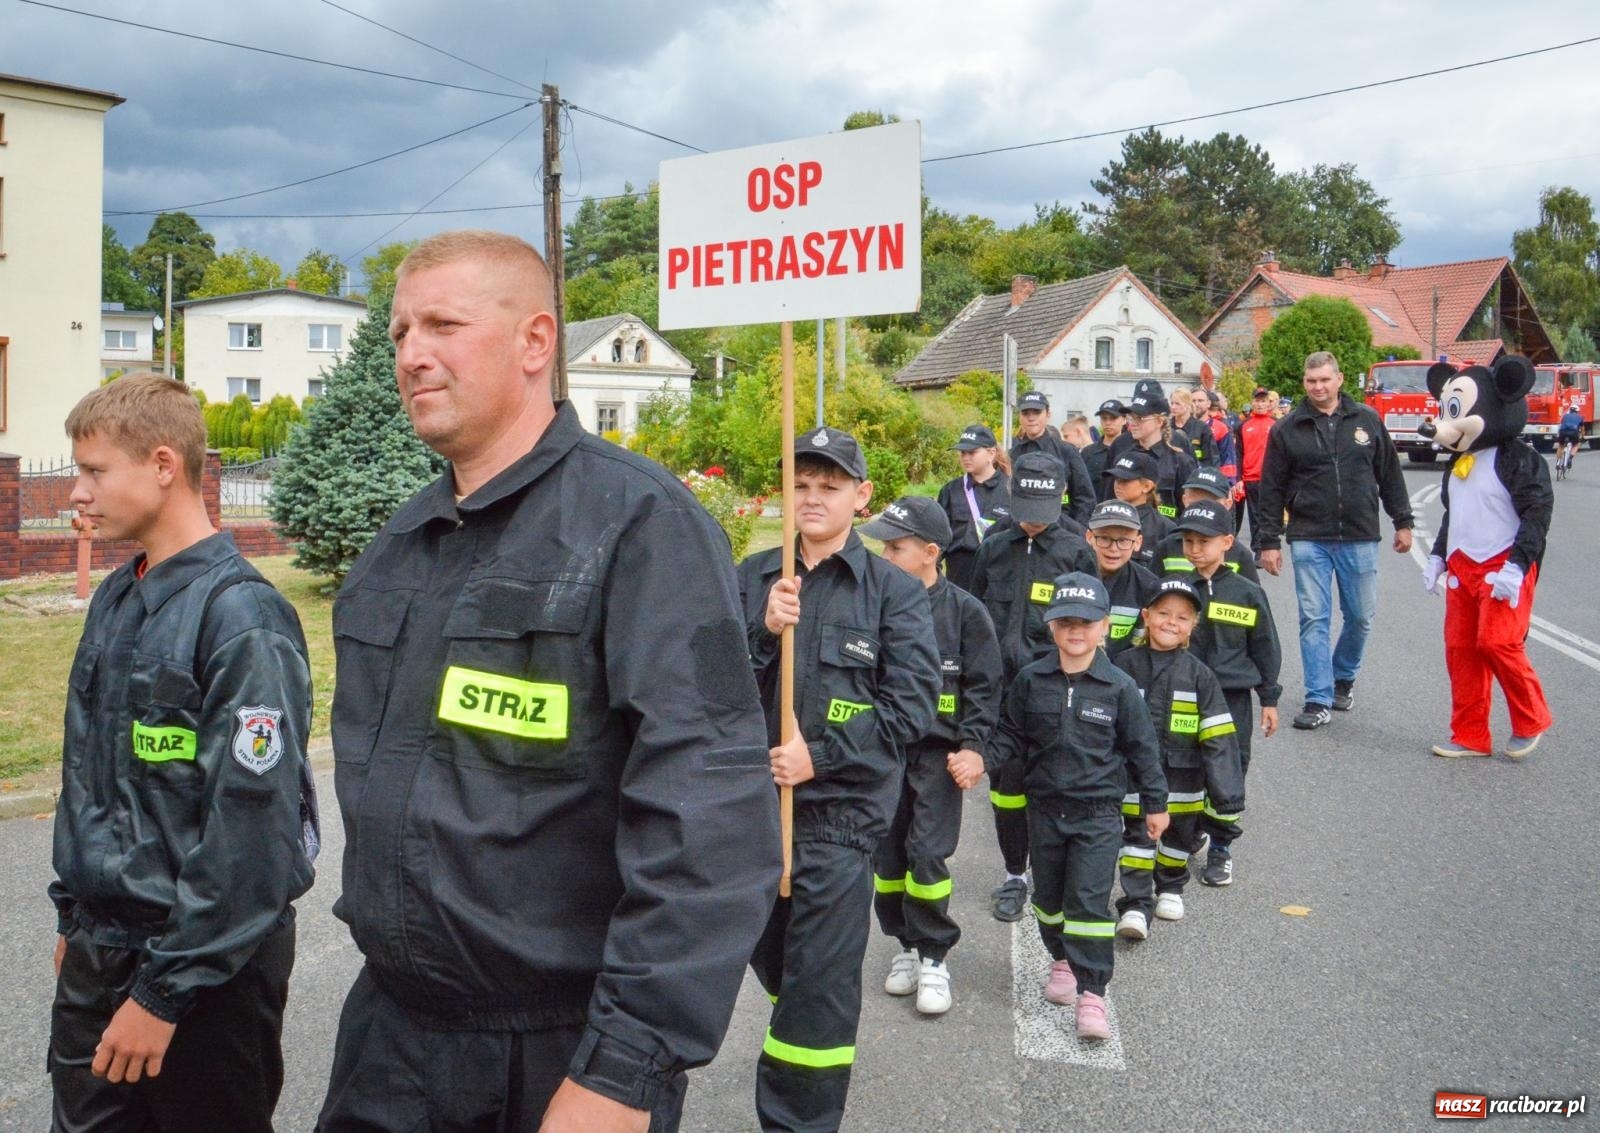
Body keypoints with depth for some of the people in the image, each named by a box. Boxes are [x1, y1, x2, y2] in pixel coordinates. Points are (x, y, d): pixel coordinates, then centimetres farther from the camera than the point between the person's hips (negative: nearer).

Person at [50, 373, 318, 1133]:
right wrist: (73, 914, 16)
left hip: (204, 965, -7)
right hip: (97, 951, 7)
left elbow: (250, 829, -22)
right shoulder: (115, 600, 5)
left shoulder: (242, 620, -20)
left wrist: (166, 990, -19)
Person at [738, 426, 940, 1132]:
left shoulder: (895, 592, -3)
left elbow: (911, 706, -9)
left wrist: (821, 755, -16)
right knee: (770, 958, 21)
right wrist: (764, 631, -18)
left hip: (838, 811, -4)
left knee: (818, 982, -3)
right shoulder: (751, 577, 6)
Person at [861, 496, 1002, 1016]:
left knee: (927, 852, -8)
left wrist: (972, 745, -8)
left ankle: (933, 955, 8)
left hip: (937, 749, -4)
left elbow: (983, 685, -2)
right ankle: (906, 944, 25)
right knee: (887, 851, 8)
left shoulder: (963, 610, -6)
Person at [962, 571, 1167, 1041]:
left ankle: (1091, 992, -1)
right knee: (1049, 895, 17)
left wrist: (1155, 803, 7)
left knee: (1089, 900, -8)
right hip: (1045, 808, 3)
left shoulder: (1119, 687, -7)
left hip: (1098, 812, -3)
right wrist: (983, 760, -11)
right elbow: (1011, 735, 6)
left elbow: (1141, 747, 2)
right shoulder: (1030, 680, -2)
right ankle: (1062, 960, 40)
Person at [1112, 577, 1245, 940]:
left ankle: (1170, 889, 39)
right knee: (1137, 833, -1)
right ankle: (1135, 906, 4)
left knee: (1180, 834, 16)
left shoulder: (1198, 674, -6)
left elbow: (1217, 736, -6)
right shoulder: (1126, 665, -4)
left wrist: (1226, 790, -10)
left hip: (1183, 776, 1)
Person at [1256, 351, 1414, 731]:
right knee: (1314, 620, -2)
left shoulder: (1366, 421, 5)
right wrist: (1269, 541, 0)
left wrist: (1403, 522, 9)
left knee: (1361, 617, 9)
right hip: (1309, 539, -1)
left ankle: (1344, 677, 34)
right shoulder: (1287, 429, 1)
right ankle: (1319, 700, 3)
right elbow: (1272, 489, 3)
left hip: (1360, 538, 1)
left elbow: (1390, 474, 11)